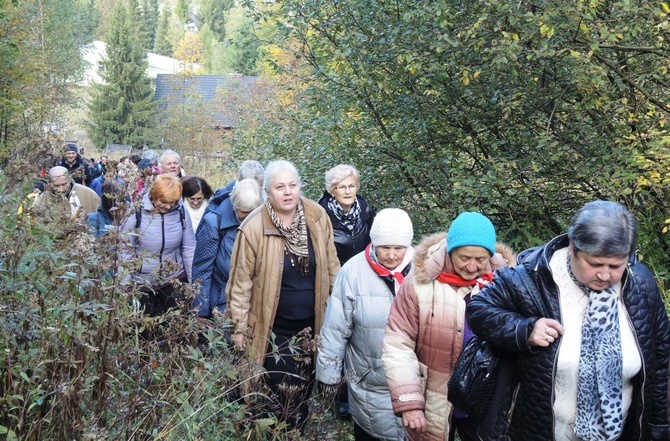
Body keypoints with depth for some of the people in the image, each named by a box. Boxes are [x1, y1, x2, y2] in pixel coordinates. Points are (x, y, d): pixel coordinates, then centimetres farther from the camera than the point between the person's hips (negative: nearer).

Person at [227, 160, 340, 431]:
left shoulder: (317, 217, -6)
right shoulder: (254, 228, -17)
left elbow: (331, 266, 6)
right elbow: (241, 282, -9)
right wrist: (239, 327, -6)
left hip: (312, 324, 4)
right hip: (274, 329, -3)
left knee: (304, 392, 17)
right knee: (283, 398, 1)